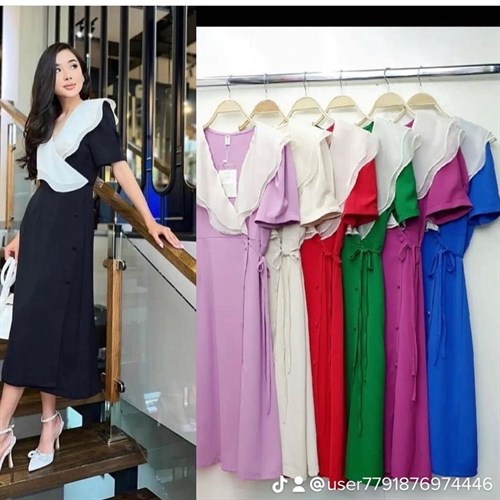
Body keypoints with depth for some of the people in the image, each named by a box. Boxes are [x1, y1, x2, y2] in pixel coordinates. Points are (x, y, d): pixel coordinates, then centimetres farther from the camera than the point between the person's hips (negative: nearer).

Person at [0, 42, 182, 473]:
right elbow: (45, 183, 17)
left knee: (38, 317, -6)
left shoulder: (97, 112, -2)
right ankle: (50, 419, 15)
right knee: (39, 320, 4)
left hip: (70, 225, -7)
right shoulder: (47, 121, 18)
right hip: (39, 221, 7)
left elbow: (121, 168, -11)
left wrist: (150, 221, -20)